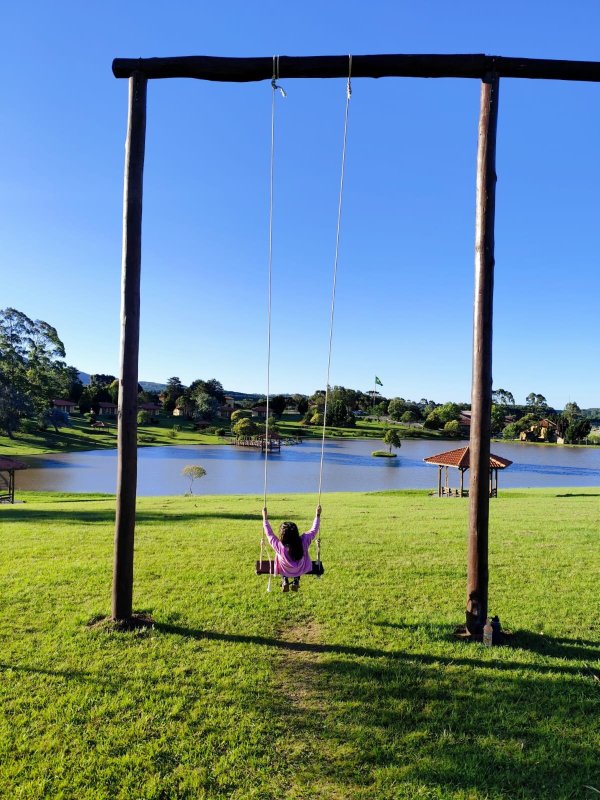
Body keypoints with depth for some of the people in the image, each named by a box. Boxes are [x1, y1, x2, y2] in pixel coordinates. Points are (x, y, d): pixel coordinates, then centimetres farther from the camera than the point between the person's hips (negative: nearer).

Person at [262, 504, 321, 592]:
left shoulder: (279, 547, -37)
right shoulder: (303, 542, -35)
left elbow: (269, 534, -21)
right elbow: (313, 530, -17)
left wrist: (265, 518, -11)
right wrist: (317, 515, -7)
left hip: (285, 572, -1)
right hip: (301, 571, 1)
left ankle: (285, 581, 23)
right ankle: (296, 581, 29)